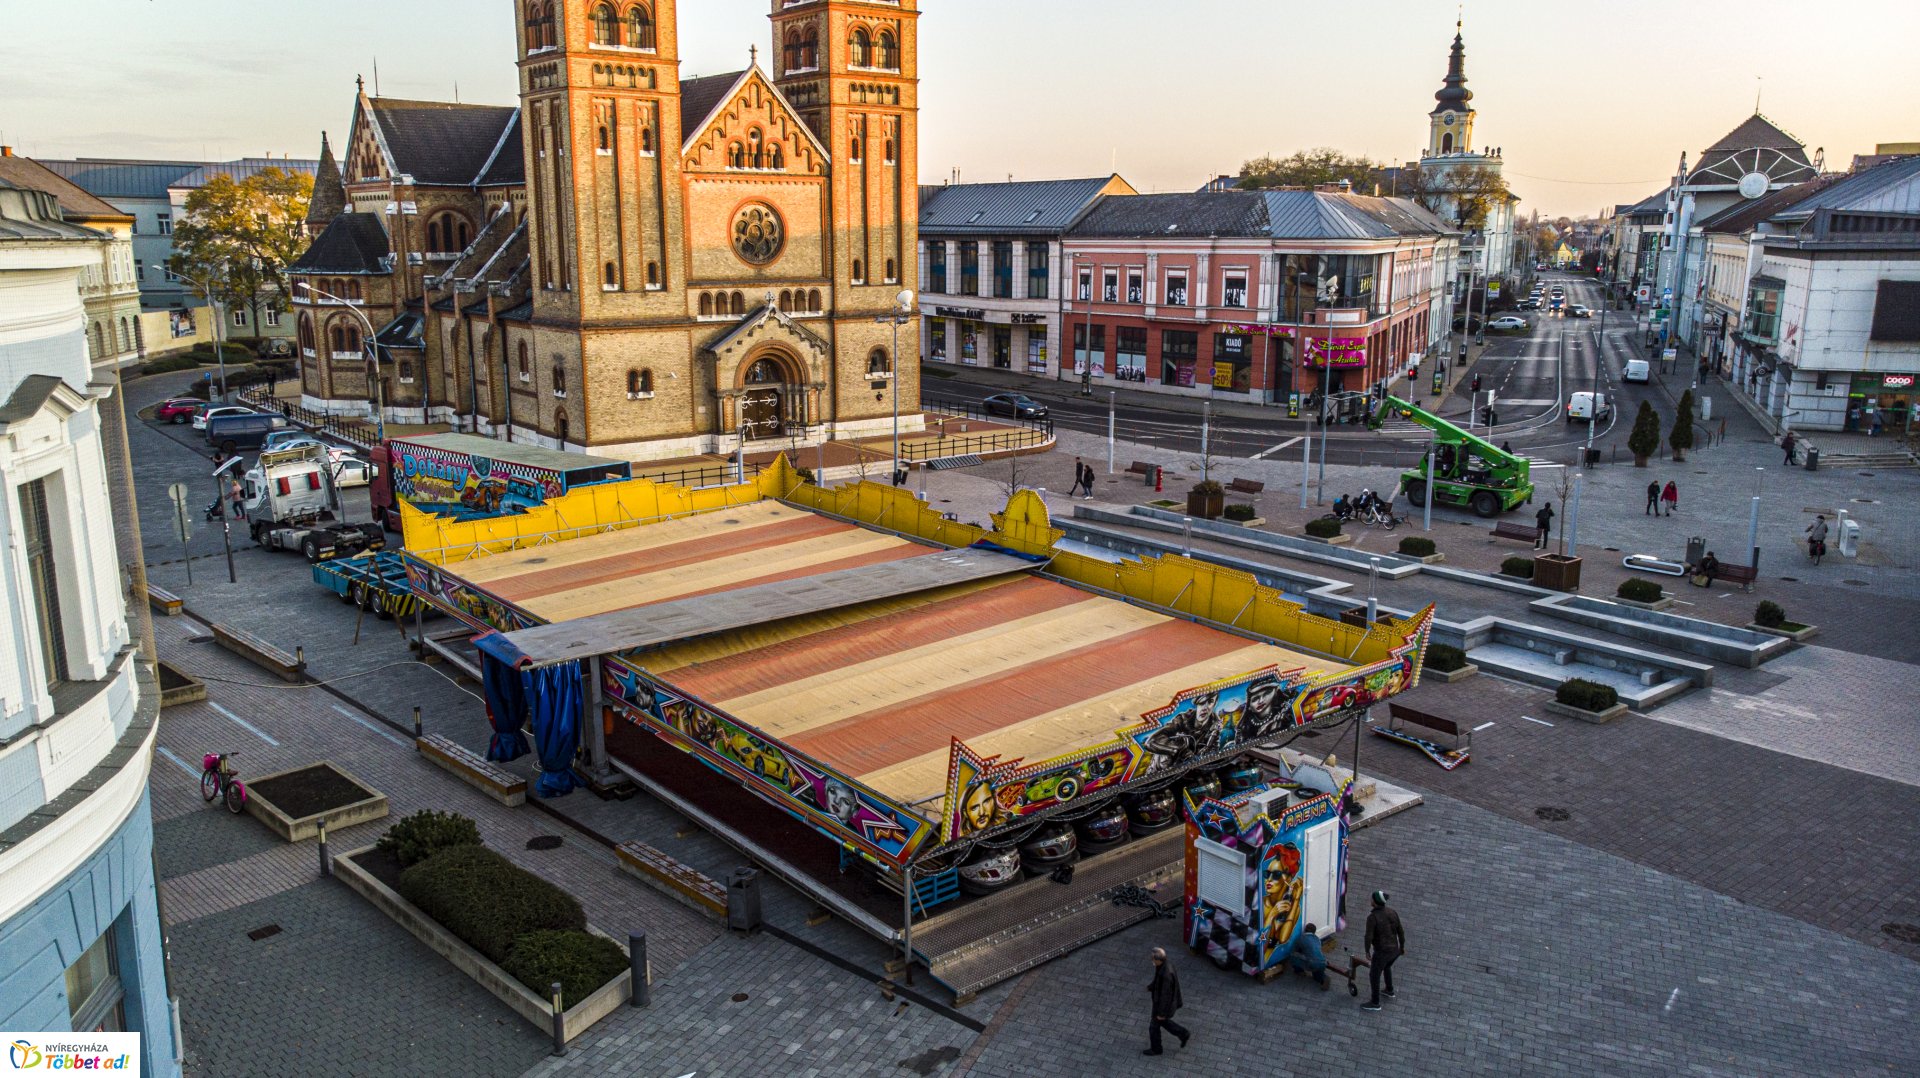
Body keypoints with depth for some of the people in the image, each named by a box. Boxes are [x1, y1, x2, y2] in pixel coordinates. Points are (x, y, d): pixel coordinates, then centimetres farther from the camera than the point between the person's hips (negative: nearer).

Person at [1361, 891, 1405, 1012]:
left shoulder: (1372, 917, -25)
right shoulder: (1392, 912, -6)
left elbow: (1368, 937, -25)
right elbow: (1400, 931, 3)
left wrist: (1367, 952, -9)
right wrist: (1402, 946, 17)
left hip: (1382, 952, -7)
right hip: (1394, 950, 7)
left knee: (1374, 976, 14)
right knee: (1386, 966, 36)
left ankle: (1375, 1003, 27)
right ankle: (1389, 991, 51)